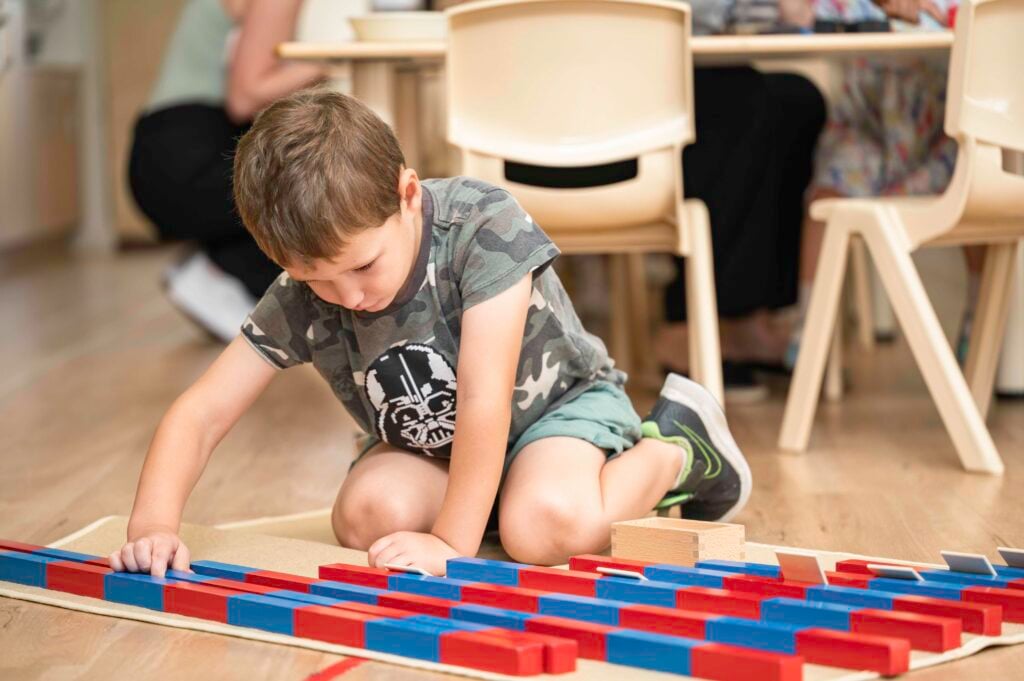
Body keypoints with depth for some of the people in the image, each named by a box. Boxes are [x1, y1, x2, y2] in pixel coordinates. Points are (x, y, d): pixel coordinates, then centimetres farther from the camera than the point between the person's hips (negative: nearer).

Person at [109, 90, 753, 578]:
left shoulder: (485, 225, -33)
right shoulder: (300, 300, -20)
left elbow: (485, 399, -35)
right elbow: (199, 415, -18)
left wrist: (452, 542, -37)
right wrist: (154, 520, -36)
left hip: (554, 400, -5)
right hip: (427, 446, 5)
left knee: (544, 528, -35)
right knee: (367, 513, -26)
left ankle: (675, 449, -4)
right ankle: (493, 494, 5)